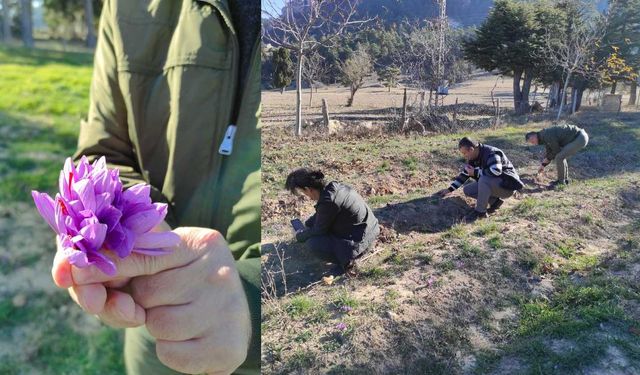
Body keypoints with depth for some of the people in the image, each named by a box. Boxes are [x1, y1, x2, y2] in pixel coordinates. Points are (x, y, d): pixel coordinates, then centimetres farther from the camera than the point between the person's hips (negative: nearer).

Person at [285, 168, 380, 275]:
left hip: (359, 242, -10)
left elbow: (318, 231, -11)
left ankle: (347, 260, -5)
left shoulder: (328, 201, -27)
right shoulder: (333, 186, -2)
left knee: (313, 243, -9)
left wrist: (300, 236, 6)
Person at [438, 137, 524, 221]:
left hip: (507, 186, -9)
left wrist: (475, 172, -29)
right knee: (467, 190, -1)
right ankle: (495, 201, 0)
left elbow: (495, 171, -41)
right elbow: (464, 174, 11)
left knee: (483, 179, -36)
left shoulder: (491, 153, -25)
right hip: (493, 184, 9)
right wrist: (450, 189, 5)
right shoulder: (473, 158, 2)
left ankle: (480, 211, -23)